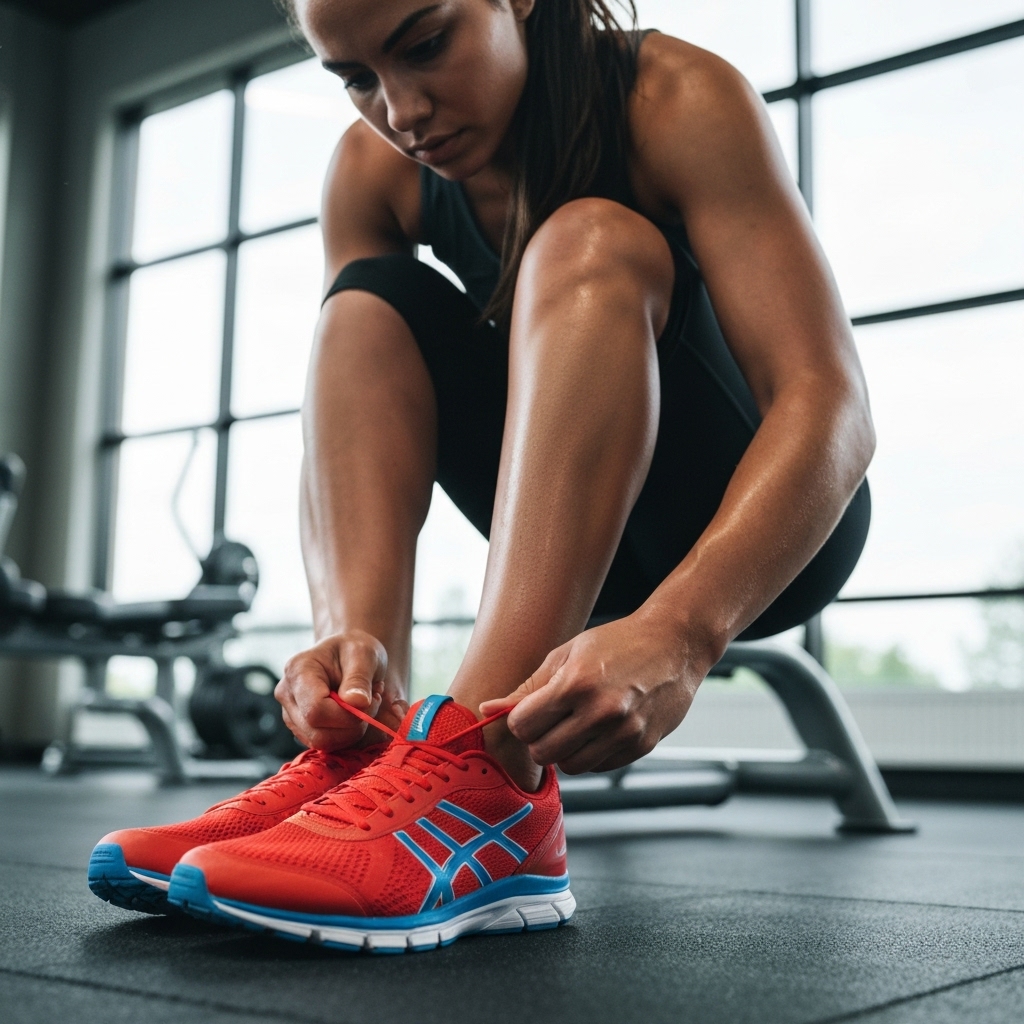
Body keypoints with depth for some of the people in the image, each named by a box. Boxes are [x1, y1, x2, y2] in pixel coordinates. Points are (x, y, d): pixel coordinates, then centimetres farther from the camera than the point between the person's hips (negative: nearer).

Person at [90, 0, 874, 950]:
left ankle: (482, 781, -45)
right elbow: (340, 438, -17)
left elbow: (830, 407, -33)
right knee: (374, 300, -15)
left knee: (590, 244, -30)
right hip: (593, 542, 5)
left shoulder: (676, 98, -22)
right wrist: (350, 632, -37)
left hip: (764, 527, -4)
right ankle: (353, 752, -29)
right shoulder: (373, 170, -8)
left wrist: (678, 633, -49)